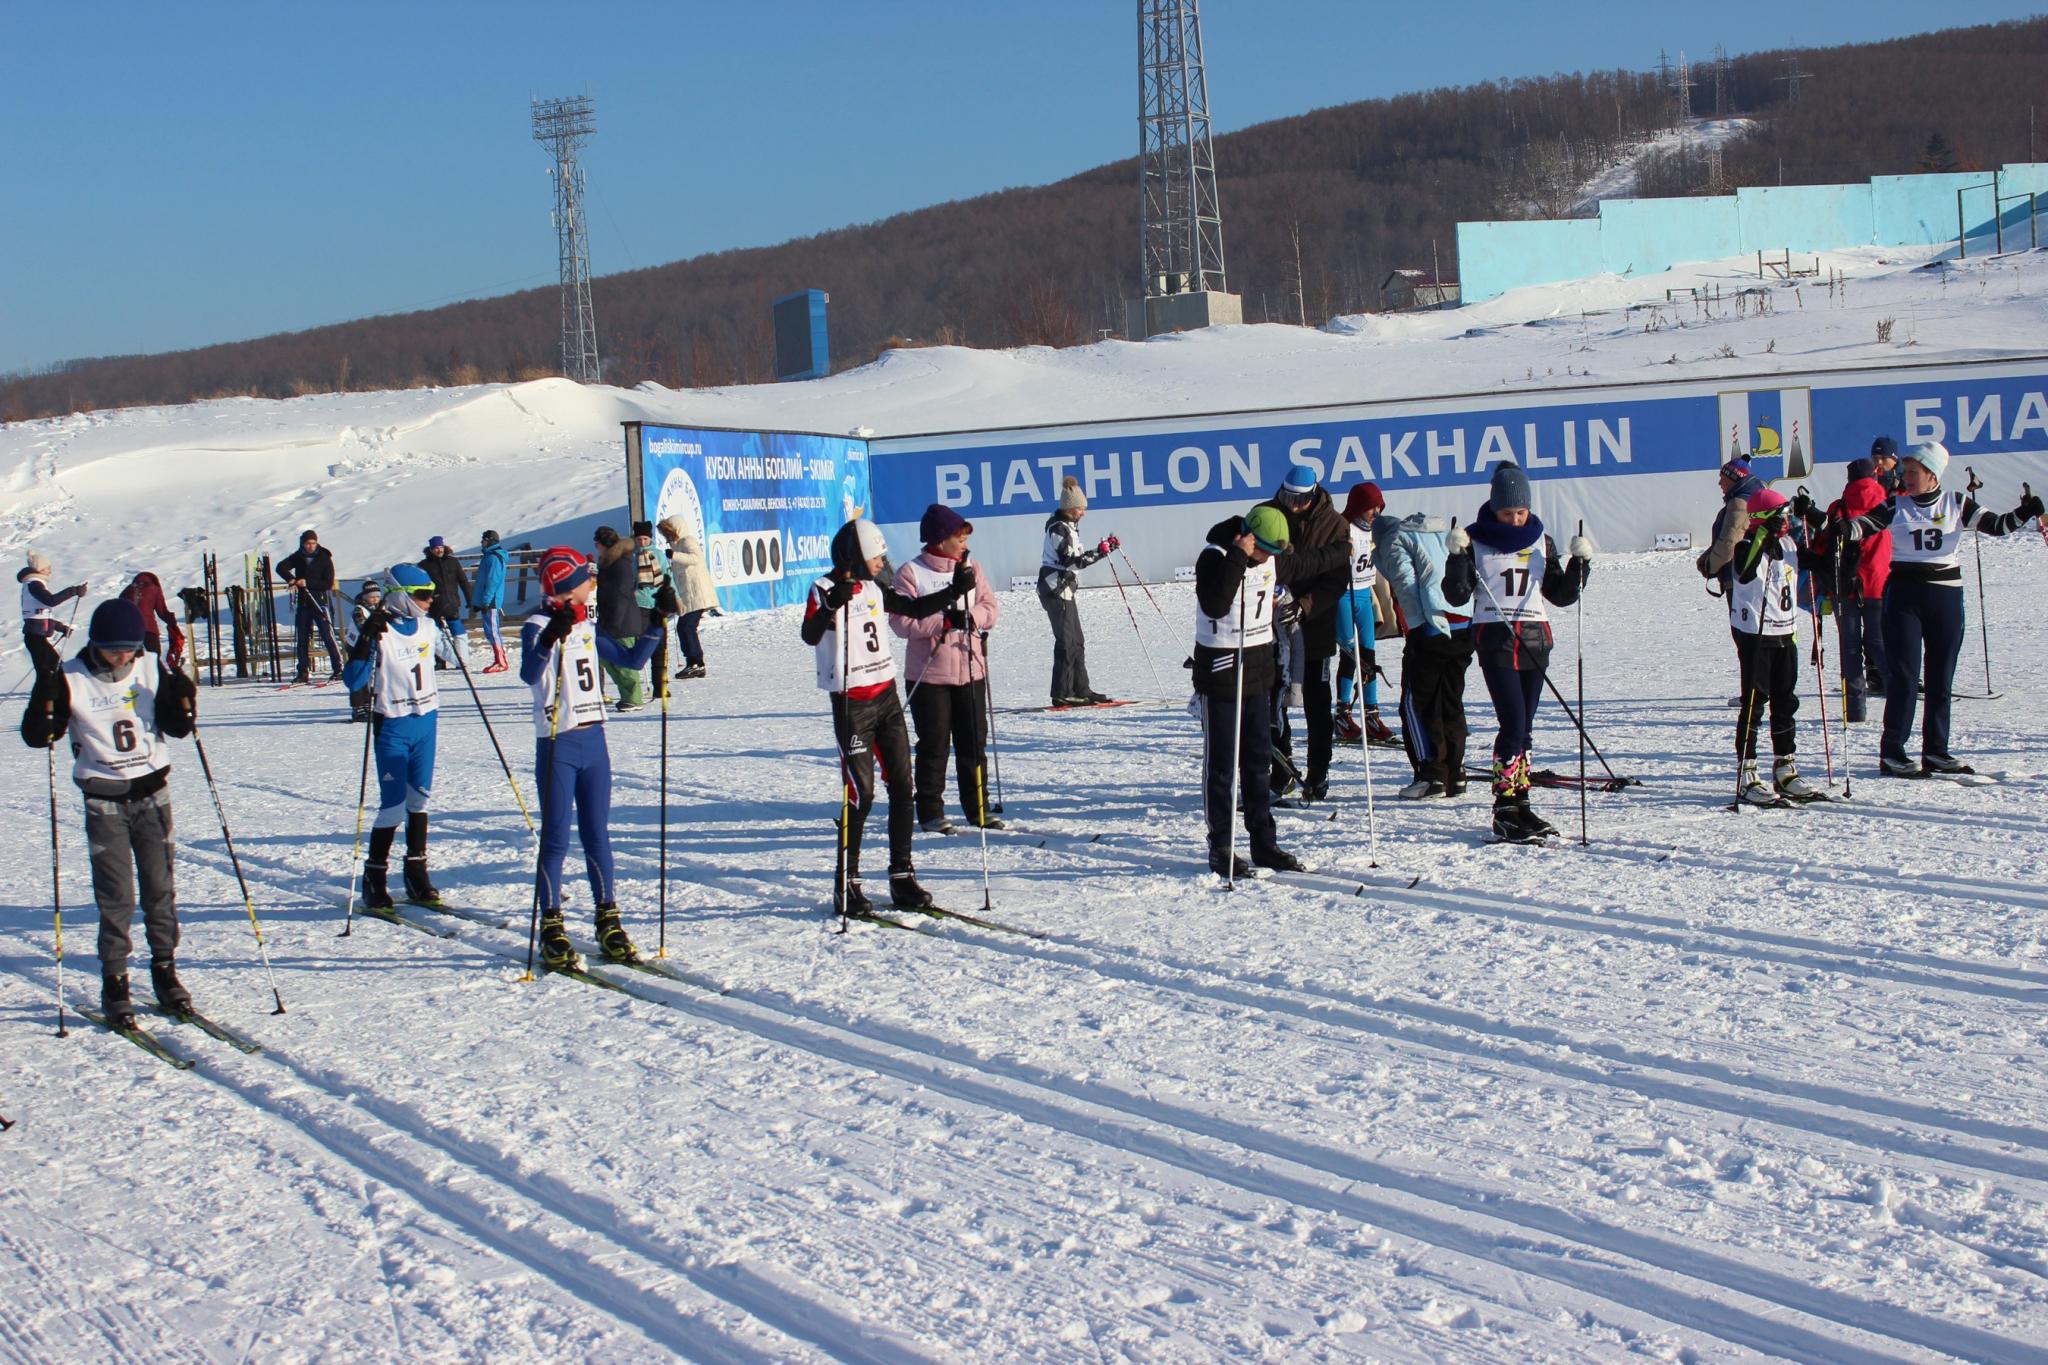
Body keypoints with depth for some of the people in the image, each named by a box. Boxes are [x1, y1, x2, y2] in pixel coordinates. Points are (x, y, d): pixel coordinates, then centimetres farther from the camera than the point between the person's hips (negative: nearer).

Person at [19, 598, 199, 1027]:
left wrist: (182, 700, -15)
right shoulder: (71, 679, -8)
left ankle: (165, 969, 20)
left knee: (160, 888, 7)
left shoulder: (151, 669, 0)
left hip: (153, 792, 3)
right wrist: (46, 697, -24)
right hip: (105, 802, -2)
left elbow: (177, 727, 5)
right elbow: (36, 735, -8)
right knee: (116, 896, -4)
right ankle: (114, 983, 5)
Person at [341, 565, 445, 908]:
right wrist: (365, 642, -31)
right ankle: (374, 877, 5)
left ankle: (416, 873, 19)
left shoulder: (427, 626, 5)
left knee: (419, 798, 11)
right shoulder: (378, 632, -14)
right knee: (393, 804, -6)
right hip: (393, 727, -6)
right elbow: (353, 682, -20)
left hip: (426, 723, 6)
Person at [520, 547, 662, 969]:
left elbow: (632, 660, 20)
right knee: (556, 838, -2)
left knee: (597, 834, 9)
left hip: (593, 740, 6)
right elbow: (529, 675, -27)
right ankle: (551, 927, 6)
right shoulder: (538, 627, -9)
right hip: (557, 744, -6)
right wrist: (550, 638, -43)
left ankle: (608, 921, 15)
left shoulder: (588, 628, 12)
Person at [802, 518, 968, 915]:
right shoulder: (824, 590, -11)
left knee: (902, 787, 6)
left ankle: (902, 876, 14)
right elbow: (809, 636, -28)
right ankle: (847, 884, 1)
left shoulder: (873, 589, 10)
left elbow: (916, 609, 22)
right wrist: (832, 605, -45)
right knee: (860, 794, -8)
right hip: (852, 703, -7)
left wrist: (955, 590, 12)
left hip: (887, 695, 7)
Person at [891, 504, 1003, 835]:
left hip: (971, 670, 4)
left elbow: (991, 608, 3)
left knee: (973, 744, 10)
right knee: (934, 746, 2)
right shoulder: (911, 573, -7)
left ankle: (978, 808, 19)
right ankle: (930, 812, 11)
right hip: (929, 674, -4)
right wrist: (944, 621, -21)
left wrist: (968, 617, -17)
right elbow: (902, 621, -15)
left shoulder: (971, 569, 9)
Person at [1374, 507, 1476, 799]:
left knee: (1417, 702, 1)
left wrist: (1422, 623, -9)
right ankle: (1455, 774, 14)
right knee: (1451, 701, 14)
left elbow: (1406, 584, -9)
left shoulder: (1394, 540, 4)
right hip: (1465, 628, 7)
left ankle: (1432, 774, -5)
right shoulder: (1446, 531, 25)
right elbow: (1470, 574, 19)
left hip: (1430, 630, -7)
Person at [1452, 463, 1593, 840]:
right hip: (1495, 639, -4)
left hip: (1535, 639, 5)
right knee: (1513, 724, -13)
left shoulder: (1541, 541, 10)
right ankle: (1505, 810, -11)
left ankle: (1519, 804, 11)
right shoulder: (1477, 540, -2)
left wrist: (1581, 563, -1)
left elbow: (1561, 595, 13)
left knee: (1524, 727, 6)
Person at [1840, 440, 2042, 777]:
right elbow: (1864, 525, -12)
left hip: (1947, 595, 2)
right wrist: (1841, 527, -33)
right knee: (1904, 674, -6)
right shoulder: (1896, 506, 1)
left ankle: (1936, 750, 14)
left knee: (1941, 677, 7)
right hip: (1904, 594, -2)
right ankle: (1891, 752, -4)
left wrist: (2023, 514, -17)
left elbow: (1996, 524, 1)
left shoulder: (1956, 504, 5)